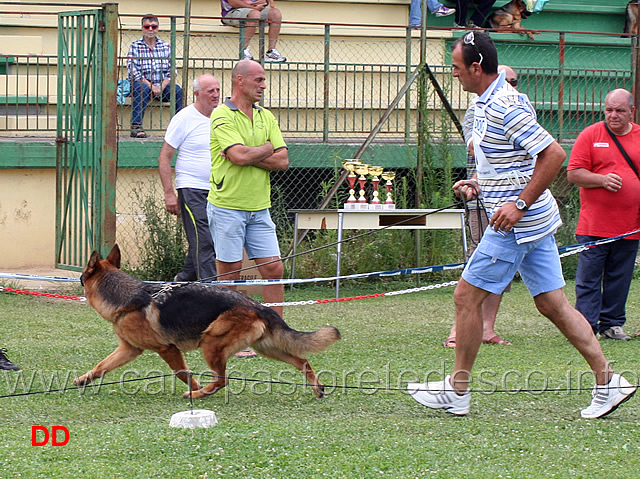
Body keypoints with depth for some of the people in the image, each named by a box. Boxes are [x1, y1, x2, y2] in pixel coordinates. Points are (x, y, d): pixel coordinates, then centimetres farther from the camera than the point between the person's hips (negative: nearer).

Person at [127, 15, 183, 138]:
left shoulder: (166, 47, 11)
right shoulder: (135, 46, 2)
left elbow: (171, 71, 6)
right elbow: (133, 72, -8)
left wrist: (161, 87, -13)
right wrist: (150, 86, -19)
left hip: (162, 86, 3)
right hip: (143, 83, -3)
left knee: (177, 90, -25)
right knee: (141, 87, -36)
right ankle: (136, 126, -39)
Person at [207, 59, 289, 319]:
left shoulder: (266, 117, 12)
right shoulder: (222, 117, -9)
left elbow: (282, 161, 3)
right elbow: (240, 156, -22)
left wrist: (248, 155, -11)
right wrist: (266, 149, -3)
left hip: (259, 209, 6)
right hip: (227, 207, -6)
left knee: (273, 269, 1)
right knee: (230, 272, 0)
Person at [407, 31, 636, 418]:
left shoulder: (506, 107, -20)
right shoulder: (488, 103, 13)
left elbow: (554, 155, -24)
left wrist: (519, 204, -23)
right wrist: (480, 186, 13)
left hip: (517, 224, -10)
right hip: (535, 222, 10)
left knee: (468, 296, -1)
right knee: (552, 303, 9)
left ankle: (457, 390, 7)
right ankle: (608, 382, 6)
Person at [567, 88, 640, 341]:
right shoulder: (590, 135, 2)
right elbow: (574, 173, -2)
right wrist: (602, 180, -16)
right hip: (593, 224, -2)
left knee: (619, 280, 7)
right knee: (588, 279, -3)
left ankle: (612, 324, 16)